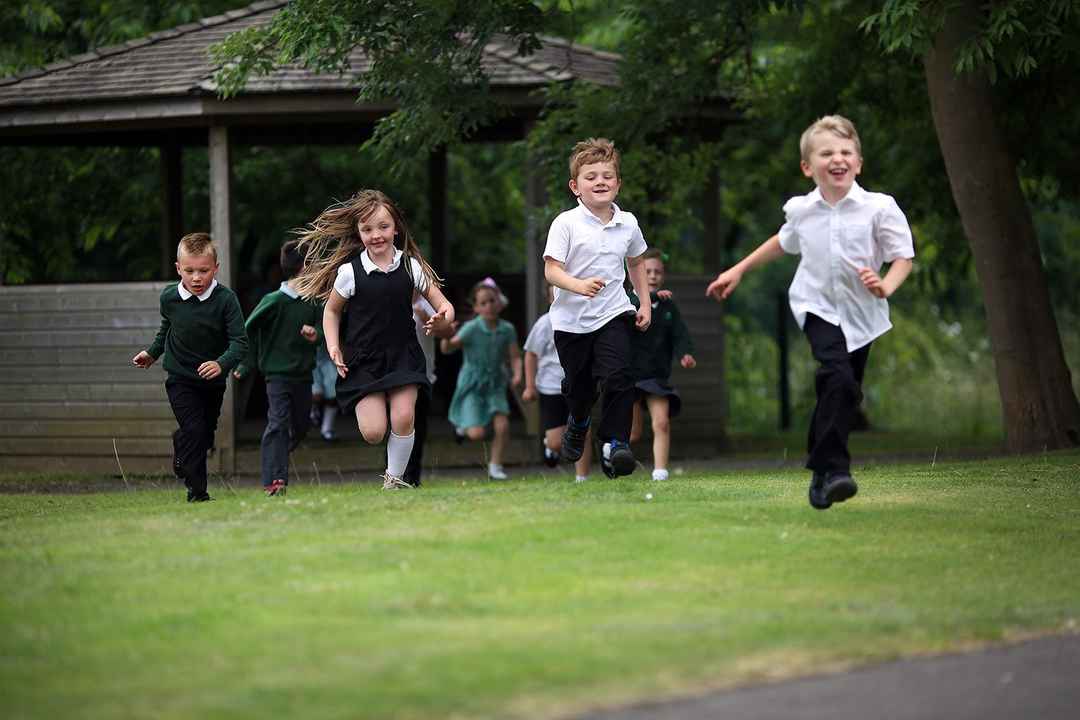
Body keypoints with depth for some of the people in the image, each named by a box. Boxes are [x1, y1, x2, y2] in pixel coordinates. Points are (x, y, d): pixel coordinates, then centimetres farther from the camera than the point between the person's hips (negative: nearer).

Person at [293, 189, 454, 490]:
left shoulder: (410, 266, -3)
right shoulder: (349, 271, -8)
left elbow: (441, 303, 4)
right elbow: (331, 310, 7)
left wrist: (443, 317, -19)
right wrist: (333, 347, -6)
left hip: (403, 355, 1)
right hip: (362, 360, -1)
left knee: (403, 417, -14)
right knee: (373, 432, -11)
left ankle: (394, 478, 8)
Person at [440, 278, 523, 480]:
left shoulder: (507, 330, -4)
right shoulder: (471, 328, -16)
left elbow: (515, 357, -1)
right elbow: (448, 348, -23)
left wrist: (517, 375, -20)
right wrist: (446, 338, -45)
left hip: (495, 385, 3)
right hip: (472, 386, -3)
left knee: (502, 425, -14)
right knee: (477, 434, -11)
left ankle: (495, 465, 8)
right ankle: (464, 423, 26)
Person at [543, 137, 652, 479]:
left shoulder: (627, 224, 3)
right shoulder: (566, 223, -10)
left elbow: (636, 262, 21)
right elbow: (551, 270, -16)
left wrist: (645, 303, 18)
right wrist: (579, 285, -34)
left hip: (613, 314, 1)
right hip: (571, 319, -1)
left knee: (618, 377, -19)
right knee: (578, 384, 14)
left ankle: (614, 442, -14)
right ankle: (578, 423, 46)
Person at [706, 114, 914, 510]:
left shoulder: (879, 208, -8)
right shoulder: (800, 210, 1)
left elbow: (903, 256, -5)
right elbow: (784, 242, 23)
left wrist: (886, 285, -25)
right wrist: (738, 270, 28)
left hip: (861, 313, 1)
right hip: (818, 307, -1)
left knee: (845, 395, 8)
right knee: (838, 377, -25)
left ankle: (820, 472, 28)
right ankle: (833, 469, -27)